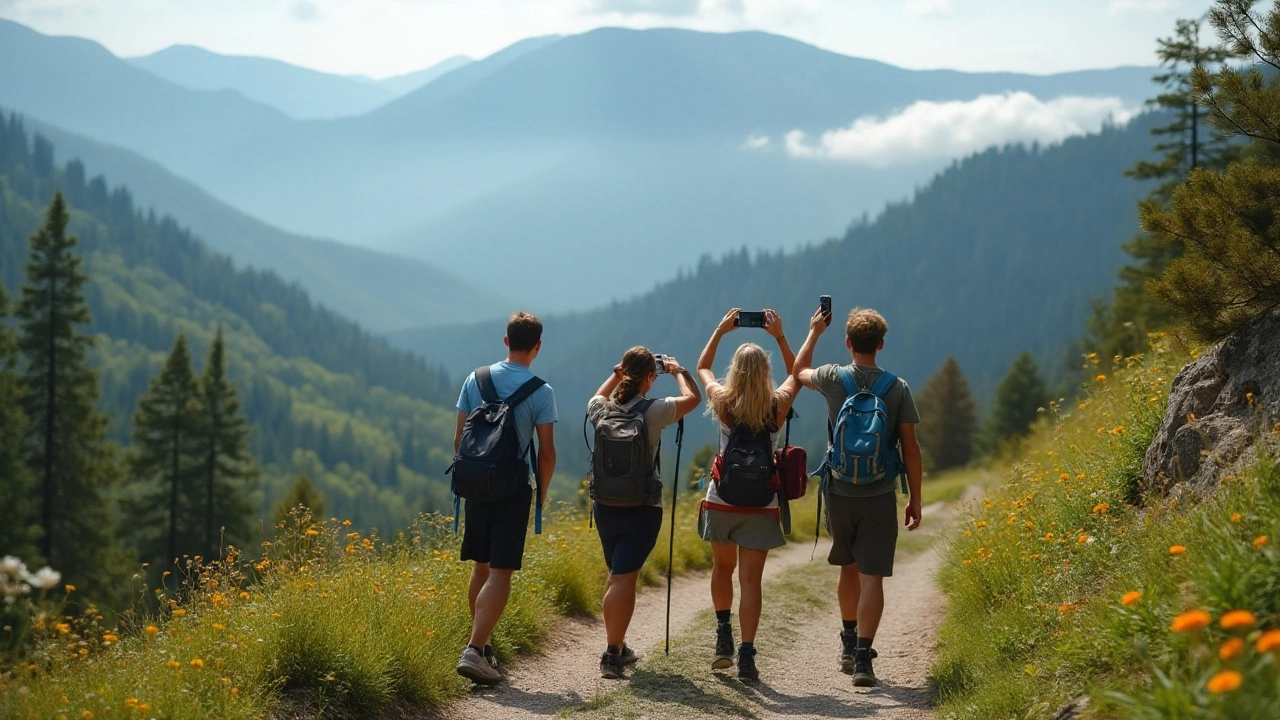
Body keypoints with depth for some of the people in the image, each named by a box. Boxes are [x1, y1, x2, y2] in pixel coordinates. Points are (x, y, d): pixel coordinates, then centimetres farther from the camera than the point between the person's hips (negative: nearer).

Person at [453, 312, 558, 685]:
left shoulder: (475, 380, 3)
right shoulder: (541, 392, -7)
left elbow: (459, 438, 6)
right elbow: (547, 452, -7)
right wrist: (542, 492, 8)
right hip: (514, 489, -4)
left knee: (481, 568, 16)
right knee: (500, 574, -5)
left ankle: (484, 645, 23)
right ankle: (474, 650, -16)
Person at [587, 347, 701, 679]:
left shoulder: (602, 410, -1)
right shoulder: (653, 412, -14)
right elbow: (693, 397, 3)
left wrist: (616, 375, 23)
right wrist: (677, 370, 16)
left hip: (605, 506, 5)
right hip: (641, 510, -5)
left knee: (617, 575, 19)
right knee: (623, 579, -7)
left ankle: (618, 648, 27)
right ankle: (612, 654, -14)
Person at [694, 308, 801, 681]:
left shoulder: (723, 402, -6)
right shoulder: (778, 405, -7)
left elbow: (702, 368, 15)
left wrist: (720, 330, 18)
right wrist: (779, 336, 13)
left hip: (722, 501, 1)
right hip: (761, 505, -1)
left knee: (722, 568, 23)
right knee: (751, 580, -1)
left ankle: (723, 636, 20)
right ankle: (746, 656, -9)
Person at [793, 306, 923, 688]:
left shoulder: (834, 379, -4)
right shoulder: (898, 388, -5)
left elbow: (799, 371, 21)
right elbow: (910, 449, -3)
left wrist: (814, 332, 32)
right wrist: (915, 499, 5)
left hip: (840, 493, 2)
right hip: (880, 496, -2)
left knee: (849, 568, 21)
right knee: (872, 578, -3)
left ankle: (849, 644, 35)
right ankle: (863, 657, -12)